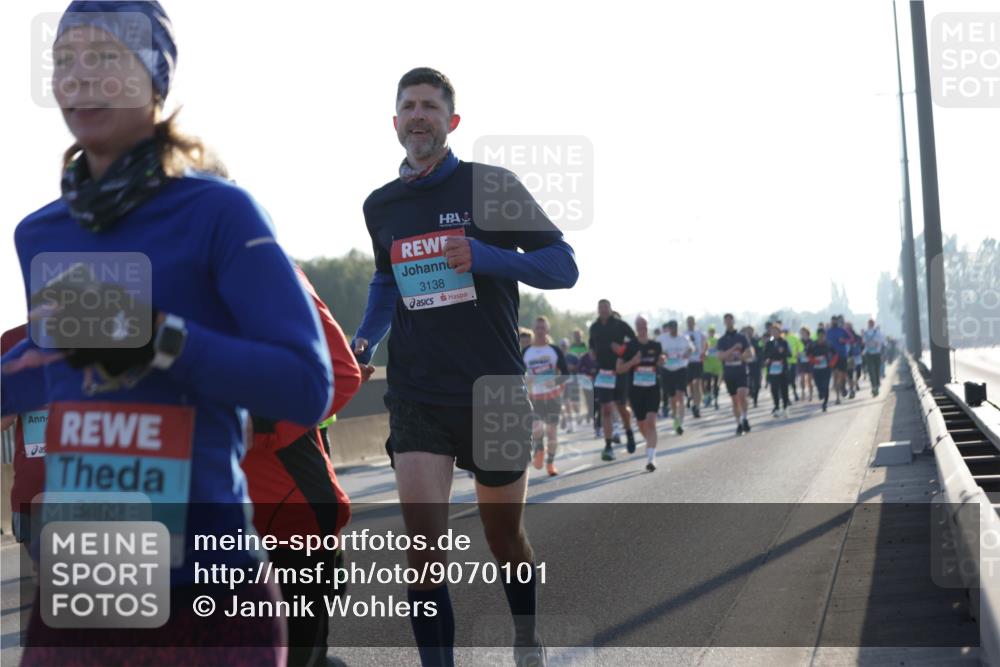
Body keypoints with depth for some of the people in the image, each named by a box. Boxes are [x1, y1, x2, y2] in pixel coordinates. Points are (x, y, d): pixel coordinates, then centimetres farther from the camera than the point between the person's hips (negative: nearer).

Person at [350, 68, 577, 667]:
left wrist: (485, 256, -22)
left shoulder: (491, 185, -5)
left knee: (505, 538, 13)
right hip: (417, 398, 2)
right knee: (425, 544, -12)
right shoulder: (381, 206, 9)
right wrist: (365, 342, 7)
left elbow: (564, 266, -6)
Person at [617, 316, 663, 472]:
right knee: (641, 424, 12)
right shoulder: (630, 346, -1)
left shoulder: (656, 346, 4)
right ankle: (650, 444, 43)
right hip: (635, 389, 1)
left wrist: (661, 360, 3)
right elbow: (619, 368, -3)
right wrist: (633, 361, -16)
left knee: (651, 422, -16)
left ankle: (651, 458, -20)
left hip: (653, 389, -1)